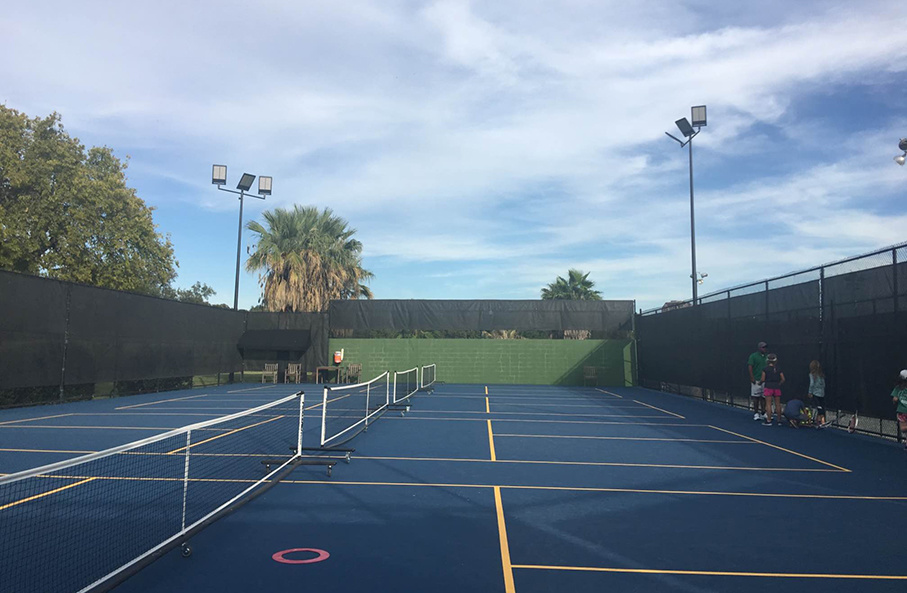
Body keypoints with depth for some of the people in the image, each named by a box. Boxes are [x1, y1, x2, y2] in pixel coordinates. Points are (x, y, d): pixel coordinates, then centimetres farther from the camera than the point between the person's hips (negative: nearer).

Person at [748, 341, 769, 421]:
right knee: (756, 397, -1)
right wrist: (752, 378, -13)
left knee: (763, 397, 7)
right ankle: (756, 413, 6)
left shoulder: (767, 357, 12)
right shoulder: (753, 356, -3)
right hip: (756, 380, -5)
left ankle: (763, 413, 13)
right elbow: (750, 367, -7)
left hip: (764, 380, 5)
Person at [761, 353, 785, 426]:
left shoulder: (765, 369, -6)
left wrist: (760, 382, 14)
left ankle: (768, 420, -2)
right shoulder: (778, 369, 2)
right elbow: (783, 379, 2)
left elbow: (763, 379, -6)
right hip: (777, 387, 3)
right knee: (778, 404, 10)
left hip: (768, 387, -3)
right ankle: (779, 420, 15)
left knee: (768, 404, -1)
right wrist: (778, 384, 17)